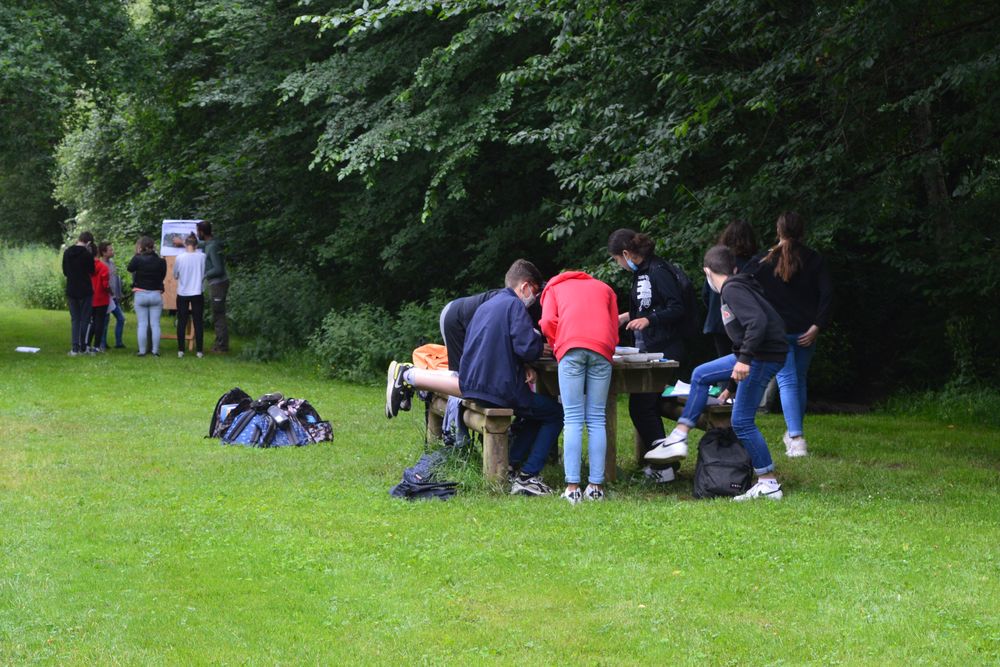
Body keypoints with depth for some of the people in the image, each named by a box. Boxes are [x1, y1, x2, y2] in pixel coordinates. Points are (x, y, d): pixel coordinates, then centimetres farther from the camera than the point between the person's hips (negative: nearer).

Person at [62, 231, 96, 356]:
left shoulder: (67, 253, 4)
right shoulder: (87, 254, -13)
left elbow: (65, 272, 11)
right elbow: (92, 271, -1)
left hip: (71, 291, 4)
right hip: (85, 291, -4)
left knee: (74, 320, 10)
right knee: (85, 319, 4)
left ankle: (74, 348, 2)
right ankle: (83, 348, 3)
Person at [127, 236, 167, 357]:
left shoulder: (138, 259, -10)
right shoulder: (160, 261, -3)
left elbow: (130, 268, 7)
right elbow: (163, 275, 6)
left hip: (140, 295, -1)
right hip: (156, 294, 1)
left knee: (142, 324, 3)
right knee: (155, 324, 4)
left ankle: (142, 351, 2)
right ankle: (155, 350, 3)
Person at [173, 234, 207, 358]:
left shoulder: (179, 258, -9)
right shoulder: (202, 257, -8)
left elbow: (175, 275, 2)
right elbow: (204, 275, 1)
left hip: (182, 294, 0)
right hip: (197, 293, 0)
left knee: (182, 322, 8)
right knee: (198, 322, 6)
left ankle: (180, 350, 8)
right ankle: (199, 350, 5)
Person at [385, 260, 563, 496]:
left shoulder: (485, 306, 19)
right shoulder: (515, 305, -9)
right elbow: (528, 348, -19)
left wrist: (523, 366, 9)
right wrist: (538, 340, 5)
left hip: (472, 385, 8)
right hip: (501, 391, -8)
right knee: (555, 413, 7)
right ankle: (527, 477, 1)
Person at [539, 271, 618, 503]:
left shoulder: (554, 287, 28)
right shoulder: (604, 288, 34)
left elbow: (548, 323, 9)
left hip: (571, 347, -2)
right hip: (602, 348, 2)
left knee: (573, 419, -2)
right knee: (596, 419, 5)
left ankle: (572, 487, -9)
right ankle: (596, 486, -1)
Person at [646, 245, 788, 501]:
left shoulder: (733, 290, -11)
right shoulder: (733, 289, 21)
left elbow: (758, 322, -27)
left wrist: (744, 359, -31)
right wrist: (732, 386, 34)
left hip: (765, 355, -10)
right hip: (754, 354, 10)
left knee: (742, 421, -5)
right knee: (701, 375, 18)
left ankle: (769, 484, 1)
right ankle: (678, 438, 17)